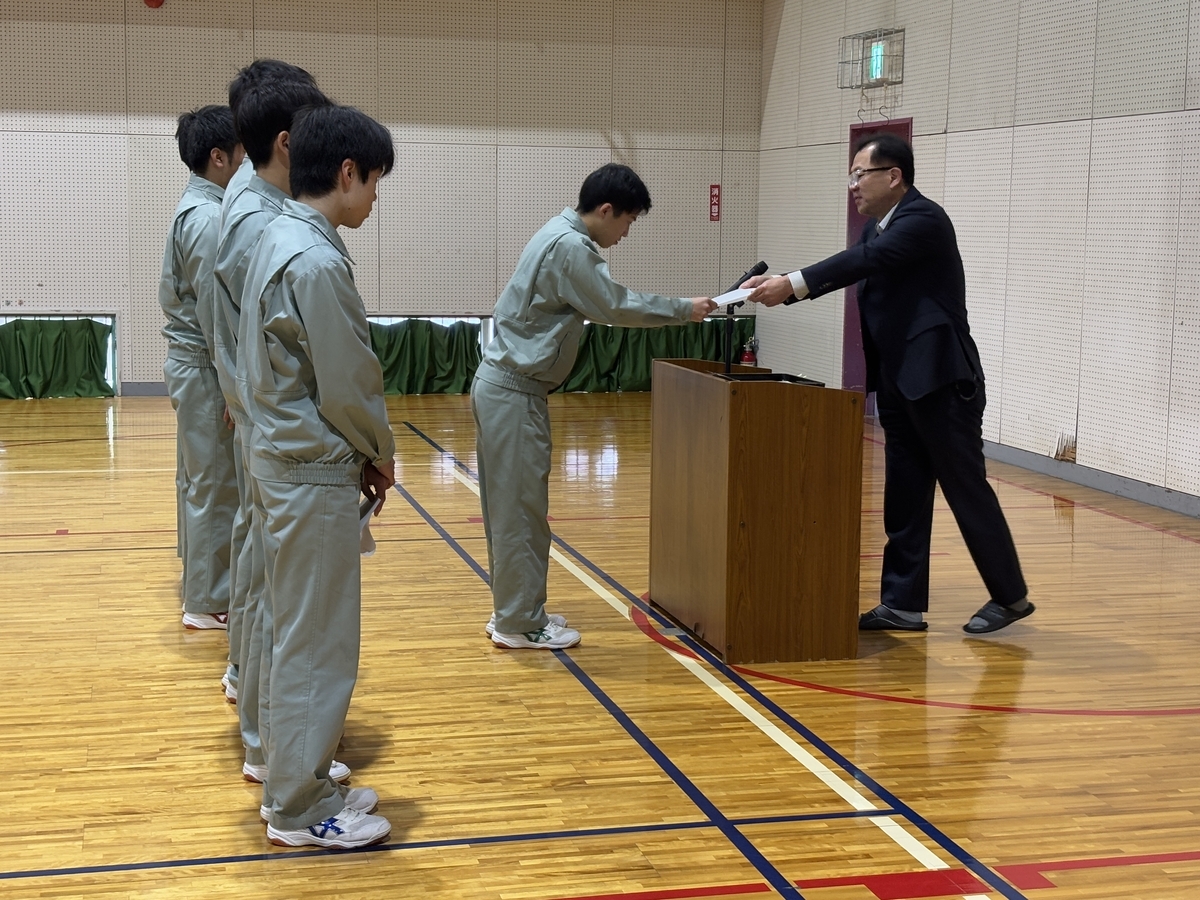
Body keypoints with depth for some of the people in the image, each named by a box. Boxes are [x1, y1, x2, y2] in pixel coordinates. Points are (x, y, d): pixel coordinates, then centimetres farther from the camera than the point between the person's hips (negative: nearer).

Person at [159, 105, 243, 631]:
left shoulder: (194, 209, 11)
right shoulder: (209, 218, -19)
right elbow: (213, 311, -21)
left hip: (189, 363, 10)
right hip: (203, 368, -10)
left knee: (201, 483, 18)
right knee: (215, 487, -2)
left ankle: (201, 582, 29)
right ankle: (207, 601, 6)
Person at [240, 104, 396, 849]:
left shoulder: (280, 240, 10)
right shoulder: (318, 262, -21)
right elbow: (348, 385, -19)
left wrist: (362, 453, 11)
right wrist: (381, 454, -1)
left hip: (289, 458, 10)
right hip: (316, 472, -10)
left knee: (306, 636, 17)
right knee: (317, 643, 0)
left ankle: (301, 785, 28)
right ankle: (301, 810, 11)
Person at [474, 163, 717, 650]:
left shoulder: (562, 236, 14)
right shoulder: (569, 246, -17)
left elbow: (602, 301, 18)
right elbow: (615, 306, -13)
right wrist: (684, 310, -4)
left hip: (502, 385, 10)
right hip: (515, 394, -10)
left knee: (510, 505, 14)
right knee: (521, 507, -3)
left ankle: (513, 611, 22)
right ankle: (520, 623, 4)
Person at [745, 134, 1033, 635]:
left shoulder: (924, 219, -14)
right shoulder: (878, 228, 14)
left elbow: (865, 261, -27)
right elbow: (852, 268, 6)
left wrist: (793, 284, -33)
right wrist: (782, 287, -10)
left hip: (943, 381, -9)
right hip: (899, 384, 9)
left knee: (966, 487, -1)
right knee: (904, 496, 9)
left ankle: (1009, 596, 12)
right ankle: (903, 604, 14)